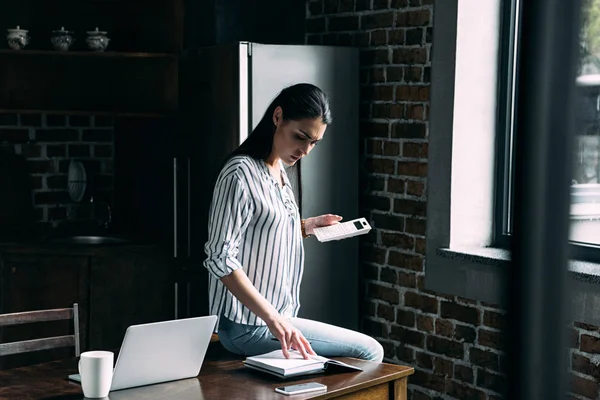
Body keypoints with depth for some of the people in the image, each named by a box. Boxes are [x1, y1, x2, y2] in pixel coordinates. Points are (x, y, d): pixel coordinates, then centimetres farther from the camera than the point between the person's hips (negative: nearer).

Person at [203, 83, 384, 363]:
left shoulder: (278, 170, 12)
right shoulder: (241, 173, -16)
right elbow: (221, 259, -23)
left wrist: (306, 227, 10)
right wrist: (273, 319, -30)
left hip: (276, 317, 9)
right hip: (248, 327, -9)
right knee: (369, 351, -13)